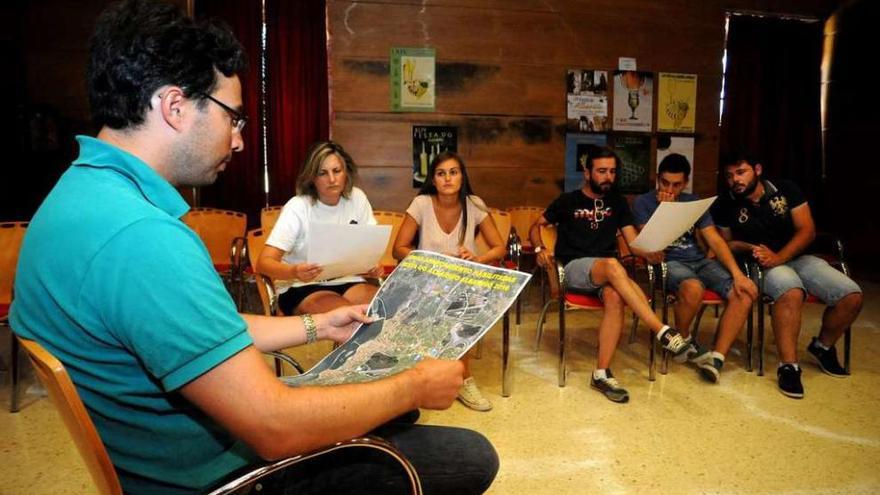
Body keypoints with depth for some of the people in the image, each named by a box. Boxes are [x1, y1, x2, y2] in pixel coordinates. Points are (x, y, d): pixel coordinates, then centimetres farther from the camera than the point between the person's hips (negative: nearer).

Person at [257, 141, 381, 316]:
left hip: (347, 282, 4)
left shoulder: (357, 198, -3)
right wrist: (294, 272, -40)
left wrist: (373, 265, -18)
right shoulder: (298, 207, -14)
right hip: (301, 287, -4)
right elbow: (264, 262, -19)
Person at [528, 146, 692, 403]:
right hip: (575, 267, -3)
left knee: (615, 296, -35)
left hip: (607, 270, 3)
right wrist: (540, 248, -8)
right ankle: (663, 331, -43)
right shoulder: (568, 201, 8)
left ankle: (601, 373, -31)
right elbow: (536, 226, 14)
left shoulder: (617, 202, 17)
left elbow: (634, 242, 10)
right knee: (612, 265, -38)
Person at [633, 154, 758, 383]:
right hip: (668, 262, -5)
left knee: (745, 292, -20)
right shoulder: (643, 203, 1)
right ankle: (683, 340, -6)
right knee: (693, 289, -37)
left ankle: (716, 356, -18)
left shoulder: (694, 202, 13)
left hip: (700, 260, 5)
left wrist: (737, 273, -10)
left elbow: (715, 240, 4)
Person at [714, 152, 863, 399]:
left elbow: (807, 230, -3)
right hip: (762, 265, -3)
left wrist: (778, 257, -17)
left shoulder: (786, 190, 0)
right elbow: (726, 242, 8)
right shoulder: (726, 206, -2)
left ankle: (823, 345, 12)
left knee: (852, 296, -16)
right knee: (791, 292, -38)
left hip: (797, 257, 4)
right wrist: (751, 248, -13)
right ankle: (788, 365, -32)